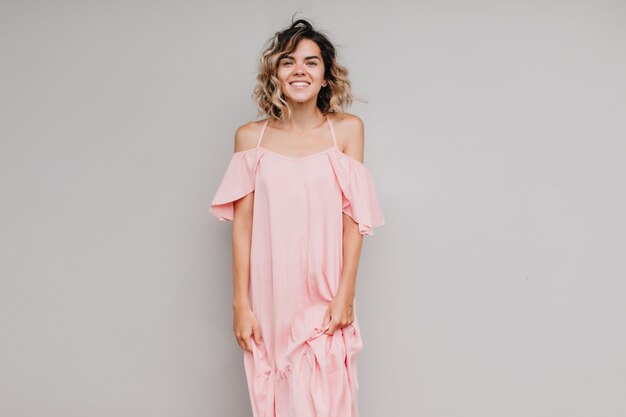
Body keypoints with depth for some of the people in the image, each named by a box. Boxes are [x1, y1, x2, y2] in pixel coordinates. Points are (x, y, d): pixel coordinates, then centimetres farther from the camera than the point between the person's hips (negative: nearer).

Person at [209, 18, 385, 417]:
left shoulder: (347, 129, 0)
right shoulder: (251, 137, 1)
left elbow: (354, 219, -2)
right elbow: (242, 223, 1)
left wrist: (345, 295, -6)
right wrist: (241, 304, -2)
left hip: (324, 299, -1)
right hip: (269, 298, 1)